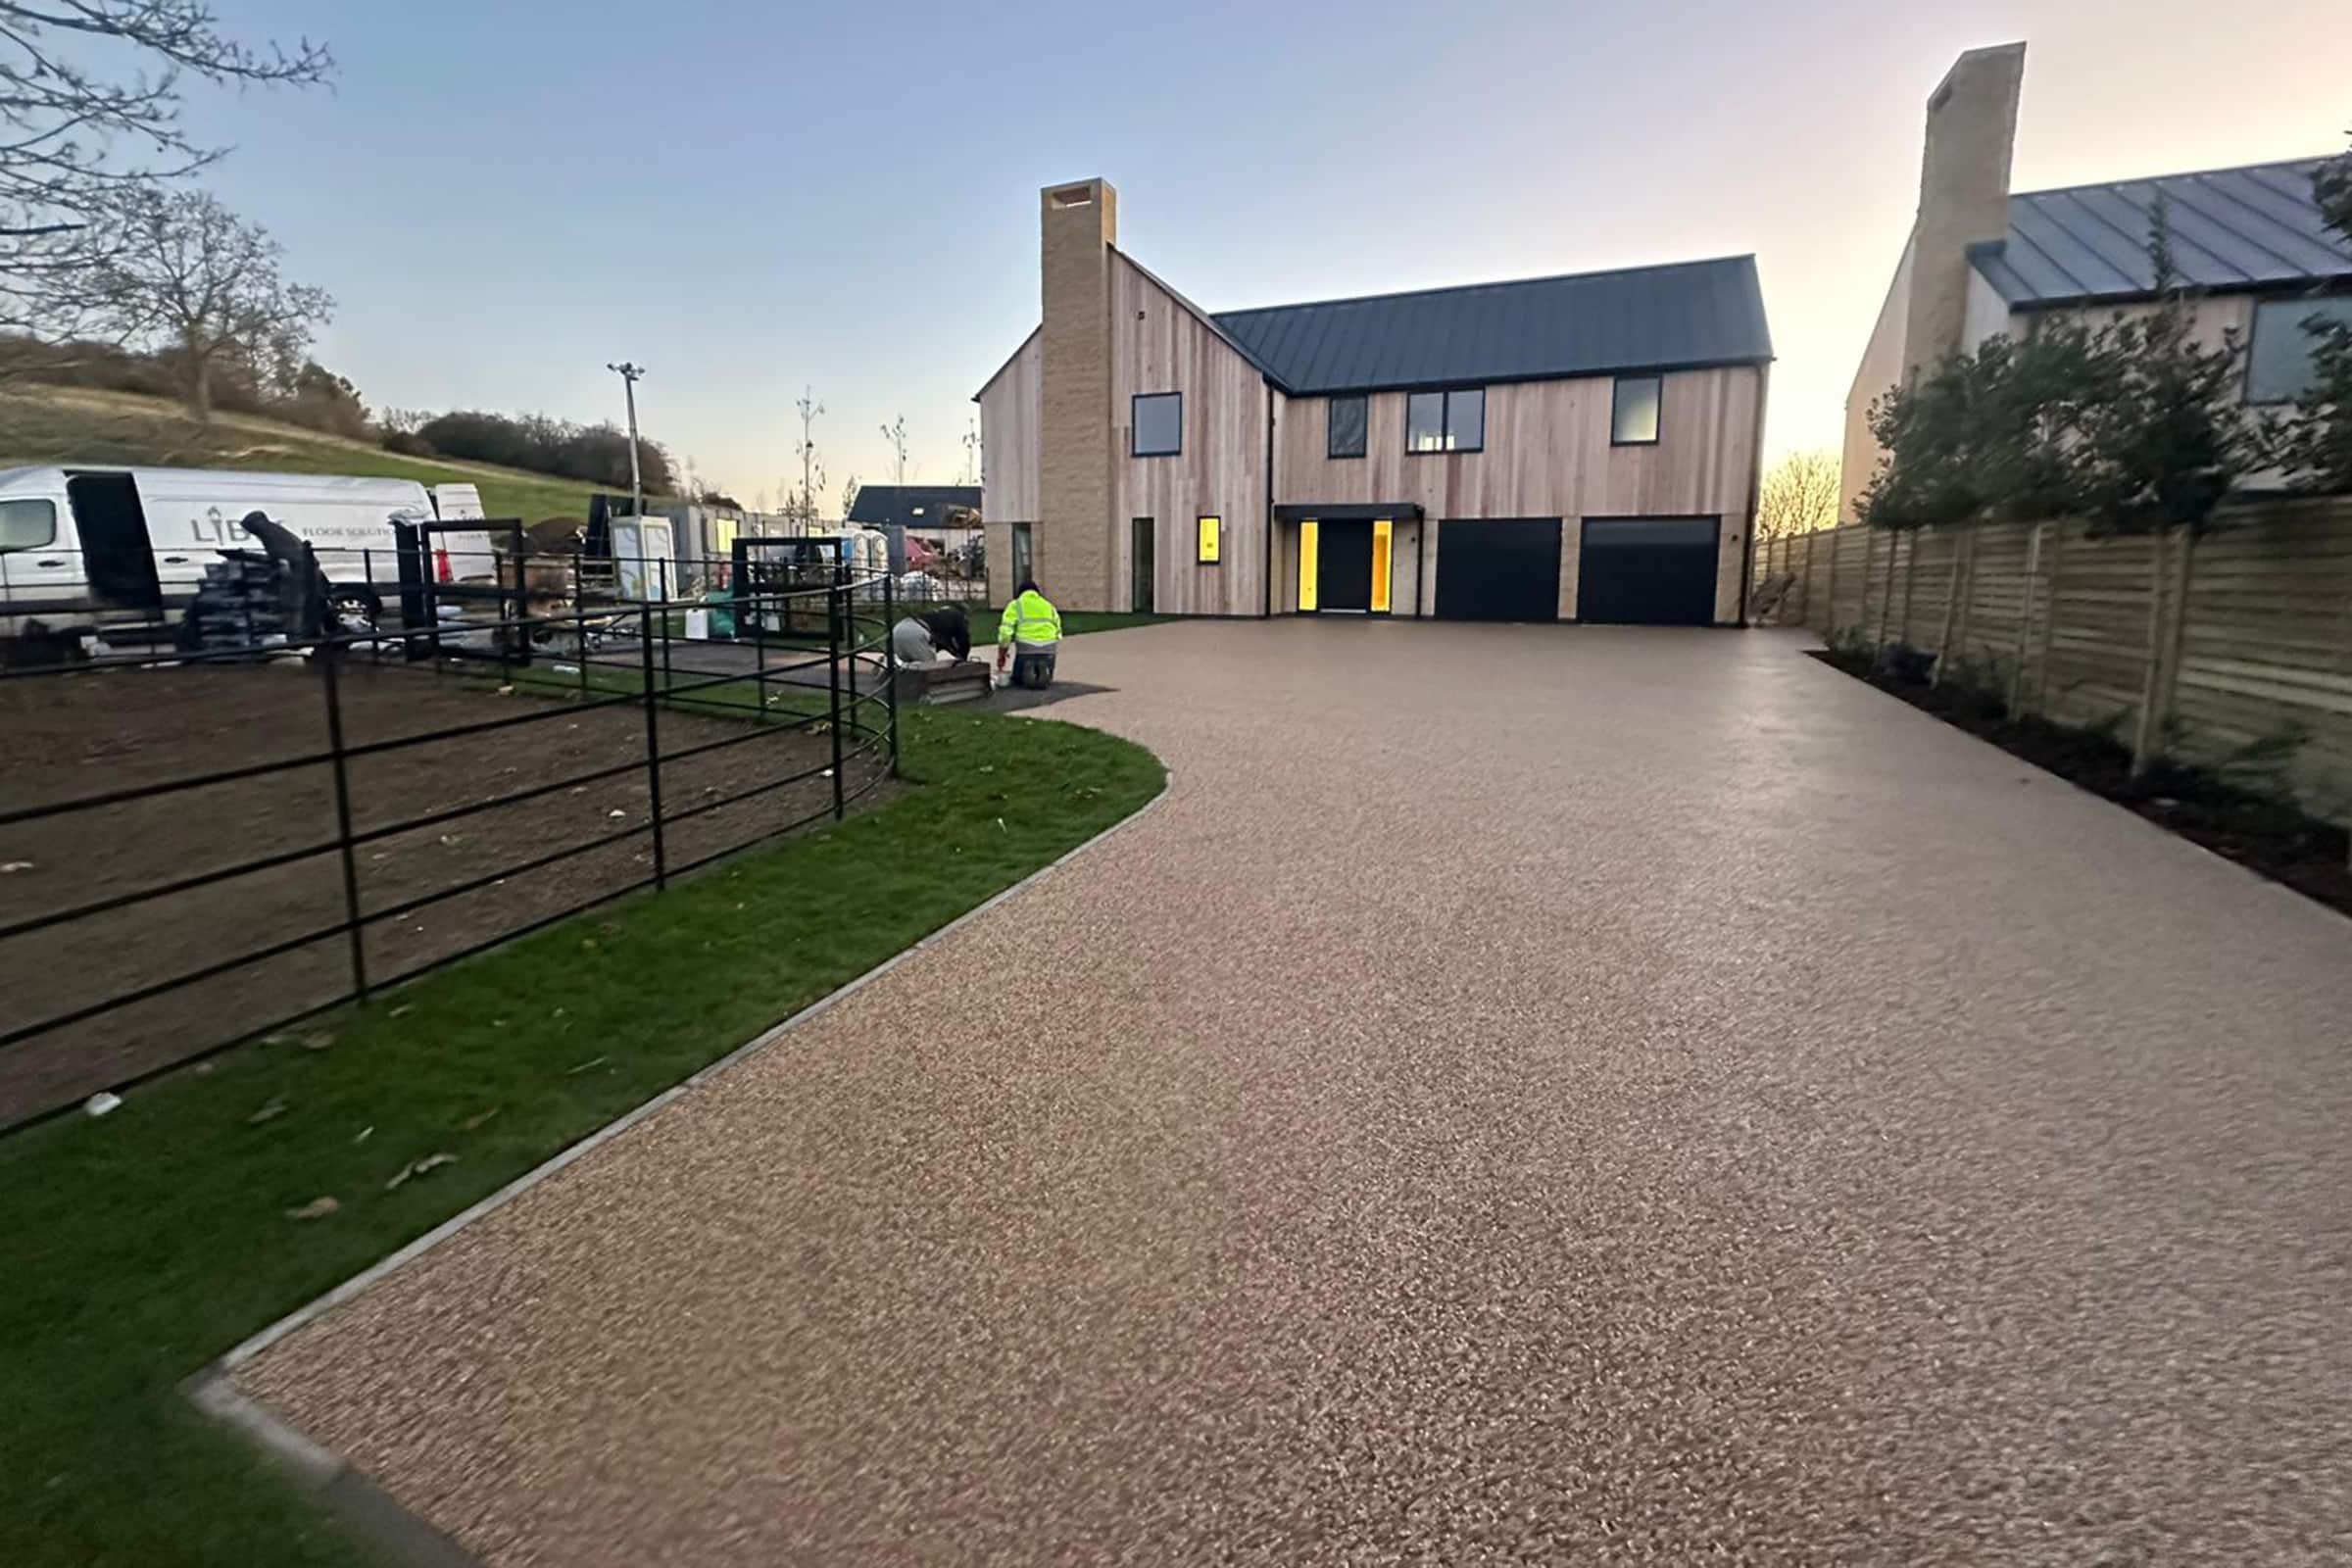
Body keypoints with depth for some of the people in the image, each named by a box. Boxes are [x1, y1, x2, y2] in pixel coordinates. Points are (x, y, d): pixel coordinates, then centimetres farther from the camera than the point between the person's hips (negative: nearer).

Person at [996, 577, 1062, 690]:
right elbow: (1058, 633, 19)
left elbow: (1005, 631, 0)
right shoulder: (1048, 605, 22)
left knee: (1018, 680, 20)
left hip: (1026, 649, -2)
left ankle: (1027, 672, -10)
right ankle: (1043, 671, -7)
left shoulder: (1015, 605, 10)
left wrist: (1001, 654, 8)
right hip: (1048, 649, 2)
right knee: (1046, 679, 24)